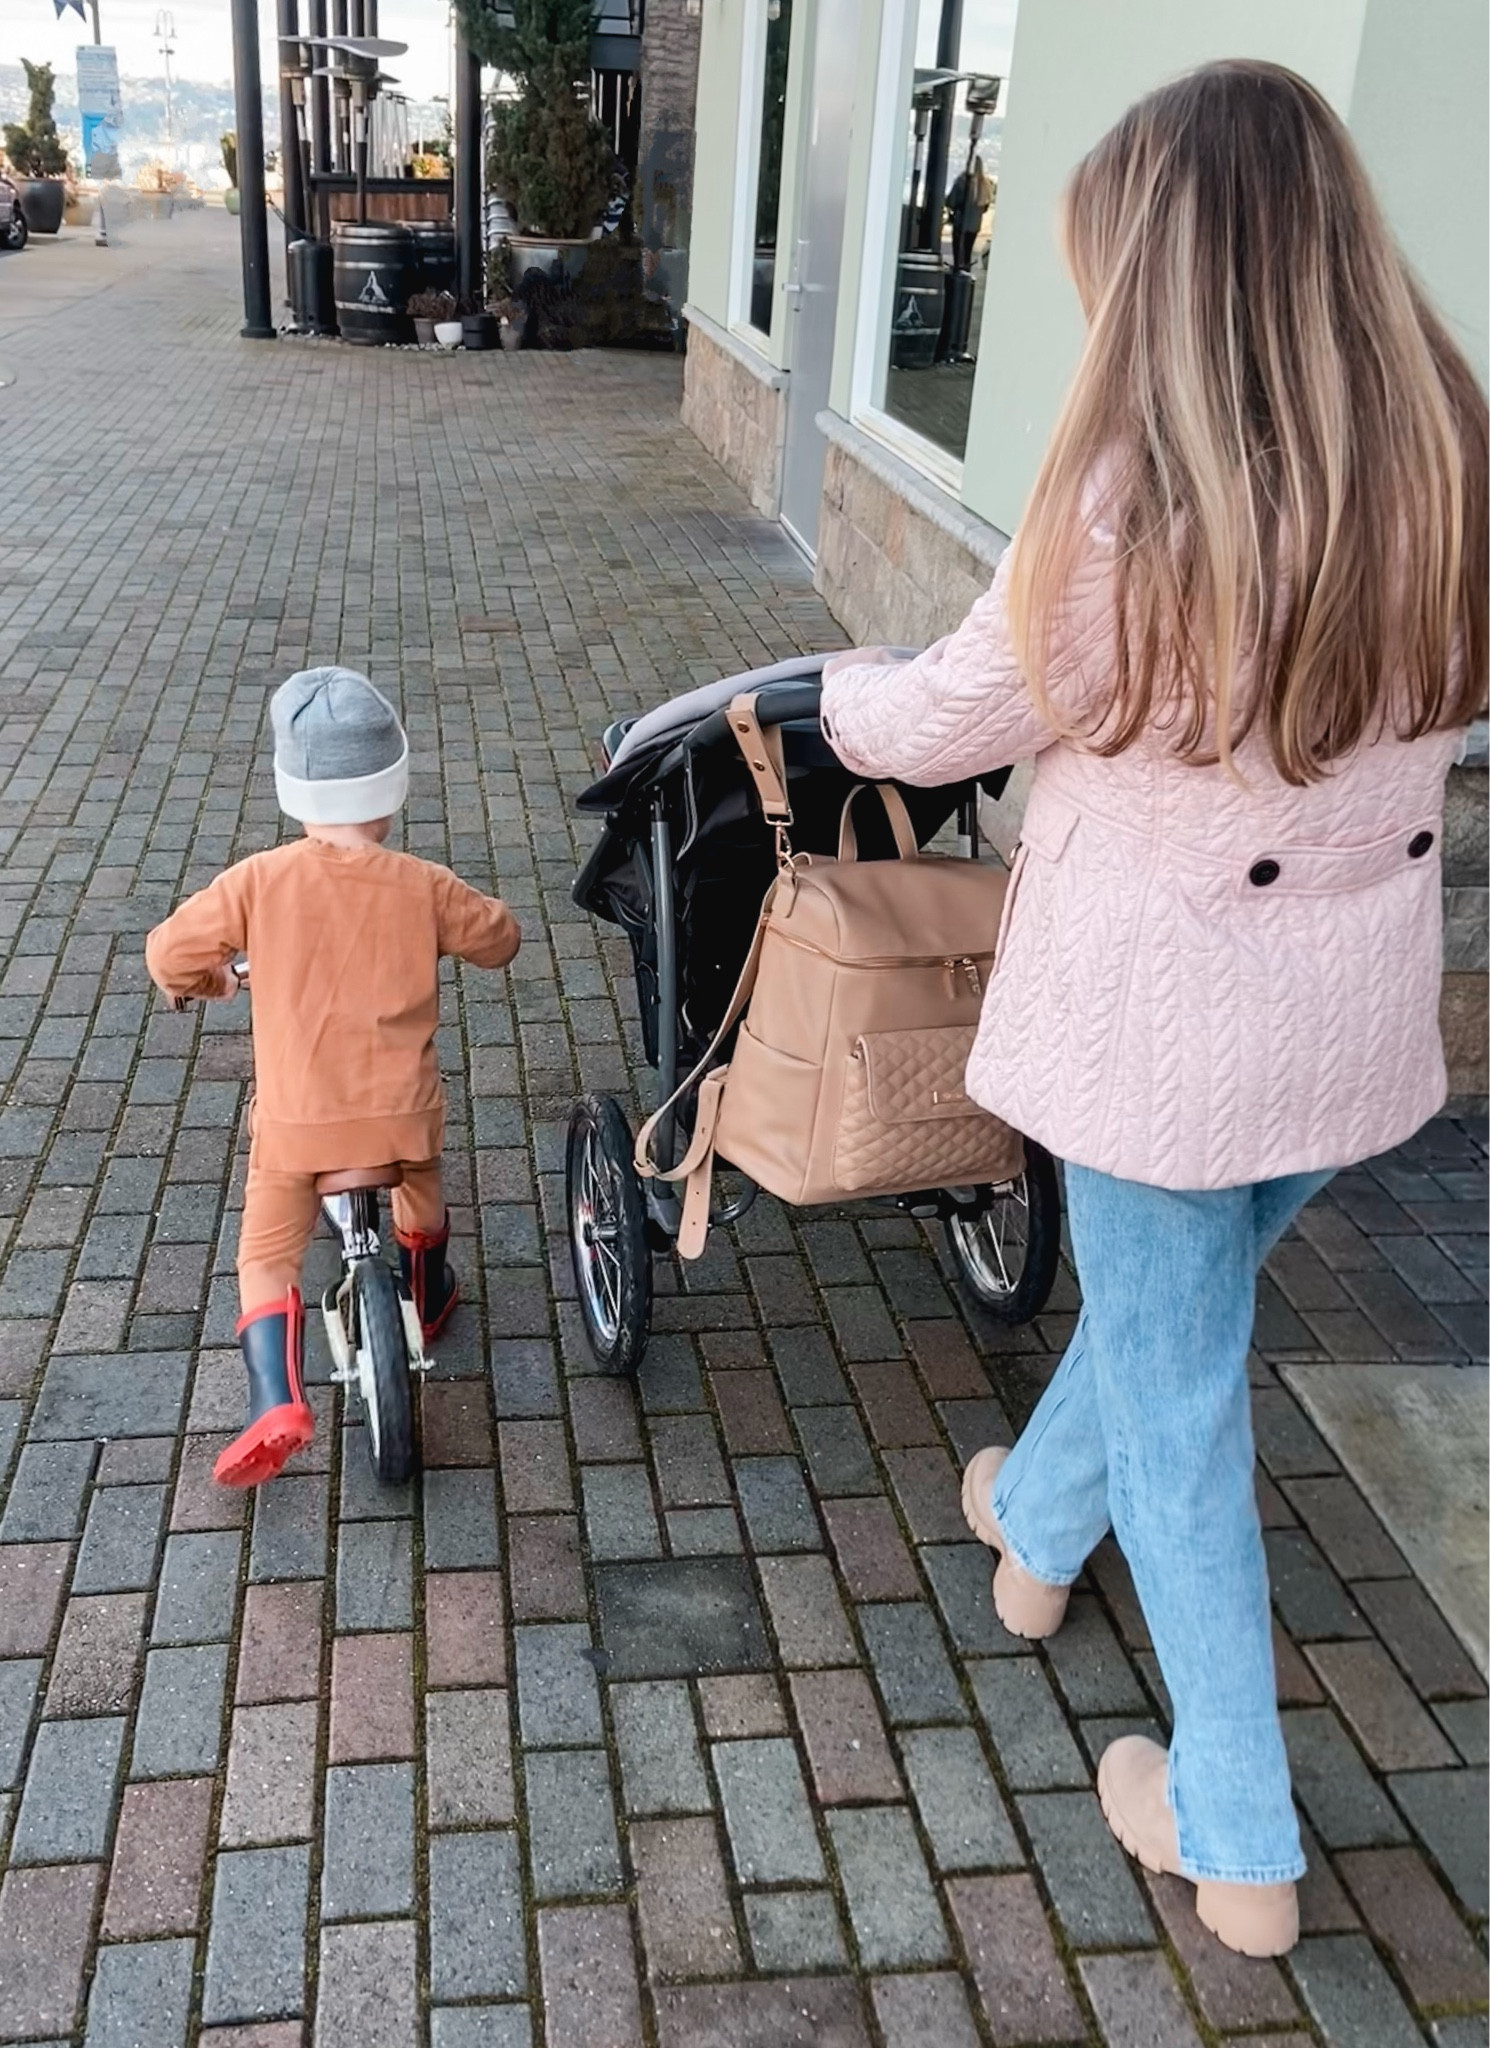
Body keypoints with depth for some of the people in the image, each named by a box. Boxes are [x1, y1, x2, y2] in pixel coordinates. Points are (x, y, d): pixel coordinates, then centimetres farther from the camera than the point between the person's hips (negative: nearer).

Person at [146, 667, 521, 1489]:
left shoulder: (259, 879, -11)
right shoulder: (422, 886, -8)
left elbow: (168, 952, -3)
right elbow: (500, 938, 8)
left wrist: (200, 978, 20)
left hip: (295, 1120, -1)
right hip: (400, 1111, 2)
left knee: (265, 1258, 12)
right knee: (422, 1194, 34)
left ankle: (276, 1402, -5)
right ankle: (428, 1300, 53)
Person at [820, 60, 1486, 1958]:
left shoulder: (1129, 508, -23)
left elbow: (943, 723, -8)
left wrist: (838, 687, 15)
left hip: (1167, 1027, -6)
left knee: (1178, 1404, 12)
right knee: (1168, 1300, 27)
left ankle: (1236, 1847, 28)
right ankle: (1036, 1527, 56)